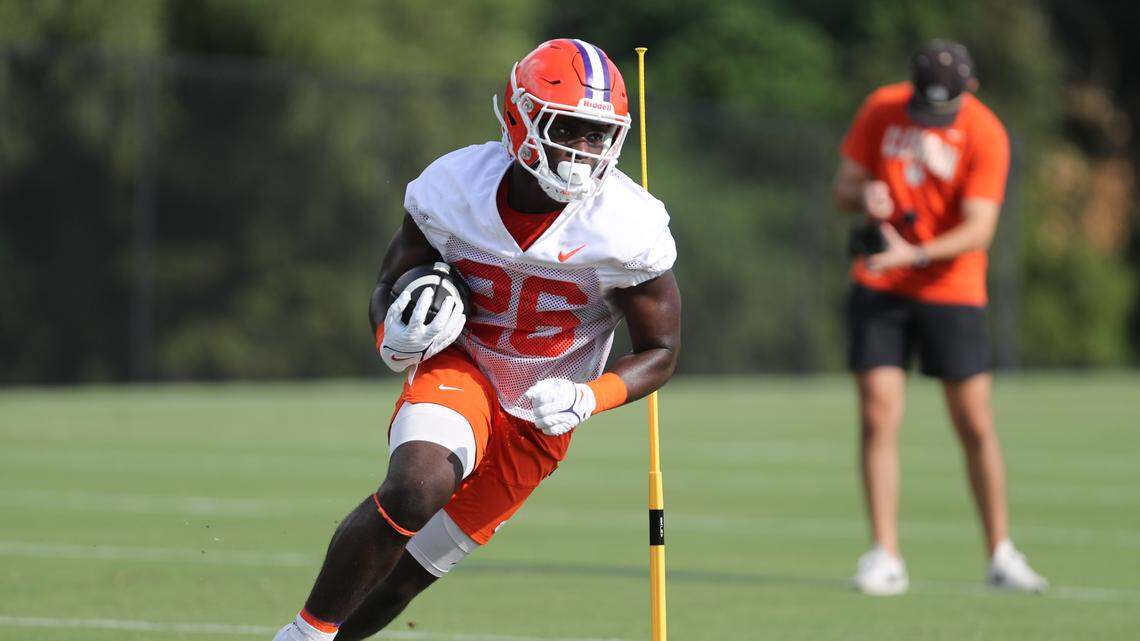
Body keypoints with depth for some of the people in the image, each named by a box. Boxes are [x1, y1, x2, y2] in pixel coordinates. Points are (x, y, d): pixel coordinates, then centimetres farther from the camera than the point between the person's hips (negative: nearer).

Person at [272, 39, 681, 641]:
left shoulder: (627, 231, -19)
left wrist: (588, 399, -26)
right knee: (414, 489, -32)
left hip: (539, 414, 1)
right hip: (458, 370, -1)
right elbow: (387, 289, 1)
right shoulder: (453, 189, -16)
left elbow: (660, 352, -6)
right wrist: (395, 338, -24)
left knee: (404, 574, 3)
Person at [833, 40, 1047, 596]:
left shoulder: (985, 135, -12)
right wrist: (864, 196, -20)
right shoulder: (881, 109, -2)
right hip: (879, 291, 2)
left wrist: (915, 255, -34)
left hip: (951, 290, -2)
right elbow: (843, 187, 4)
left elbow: (978, 230, -19)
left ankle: (1001, 556, 13)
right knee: (878, 416, -7)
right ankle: (885, 558, -4)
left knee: (976, 426, -1)